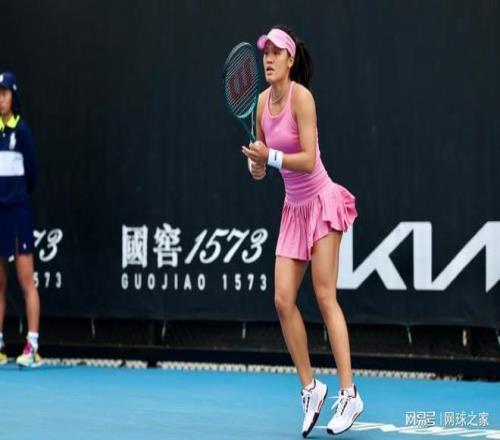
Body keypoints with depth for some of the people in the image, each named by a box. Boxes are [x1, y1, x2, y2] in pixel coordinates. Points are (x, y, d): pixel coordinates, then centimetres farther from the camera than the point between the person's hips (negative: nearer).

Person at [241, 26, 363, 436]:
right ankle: (310, 387, 9)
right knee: (283, 300, -2)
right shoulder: (262, 101, 4)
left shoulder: (301, 96, -16)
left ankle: (349, 394, -7)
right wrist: (257, 166, -7)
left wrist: (270, 156, -28)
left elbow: (308, 159, -21)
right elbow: (263, 155, 14)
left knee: (325, 296, -10)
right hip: (293, 208, 7)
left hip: (321, 203, -6)